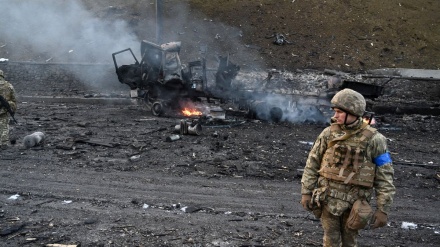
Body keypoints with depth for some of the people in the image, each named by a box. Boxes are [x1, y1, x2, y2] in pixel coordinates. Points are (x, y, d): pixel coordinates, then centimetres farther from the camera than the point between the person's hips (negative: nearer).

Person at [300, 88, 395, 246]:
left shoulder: (373, 139, -9)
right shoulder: (328, 134, -3)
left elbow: (384, 176, -7)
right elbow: (312, 163, 3)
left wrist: (383, 209, -9)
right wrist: (306, 192, 1)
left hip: (354, 202, -1)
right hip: (329, 198, 1)